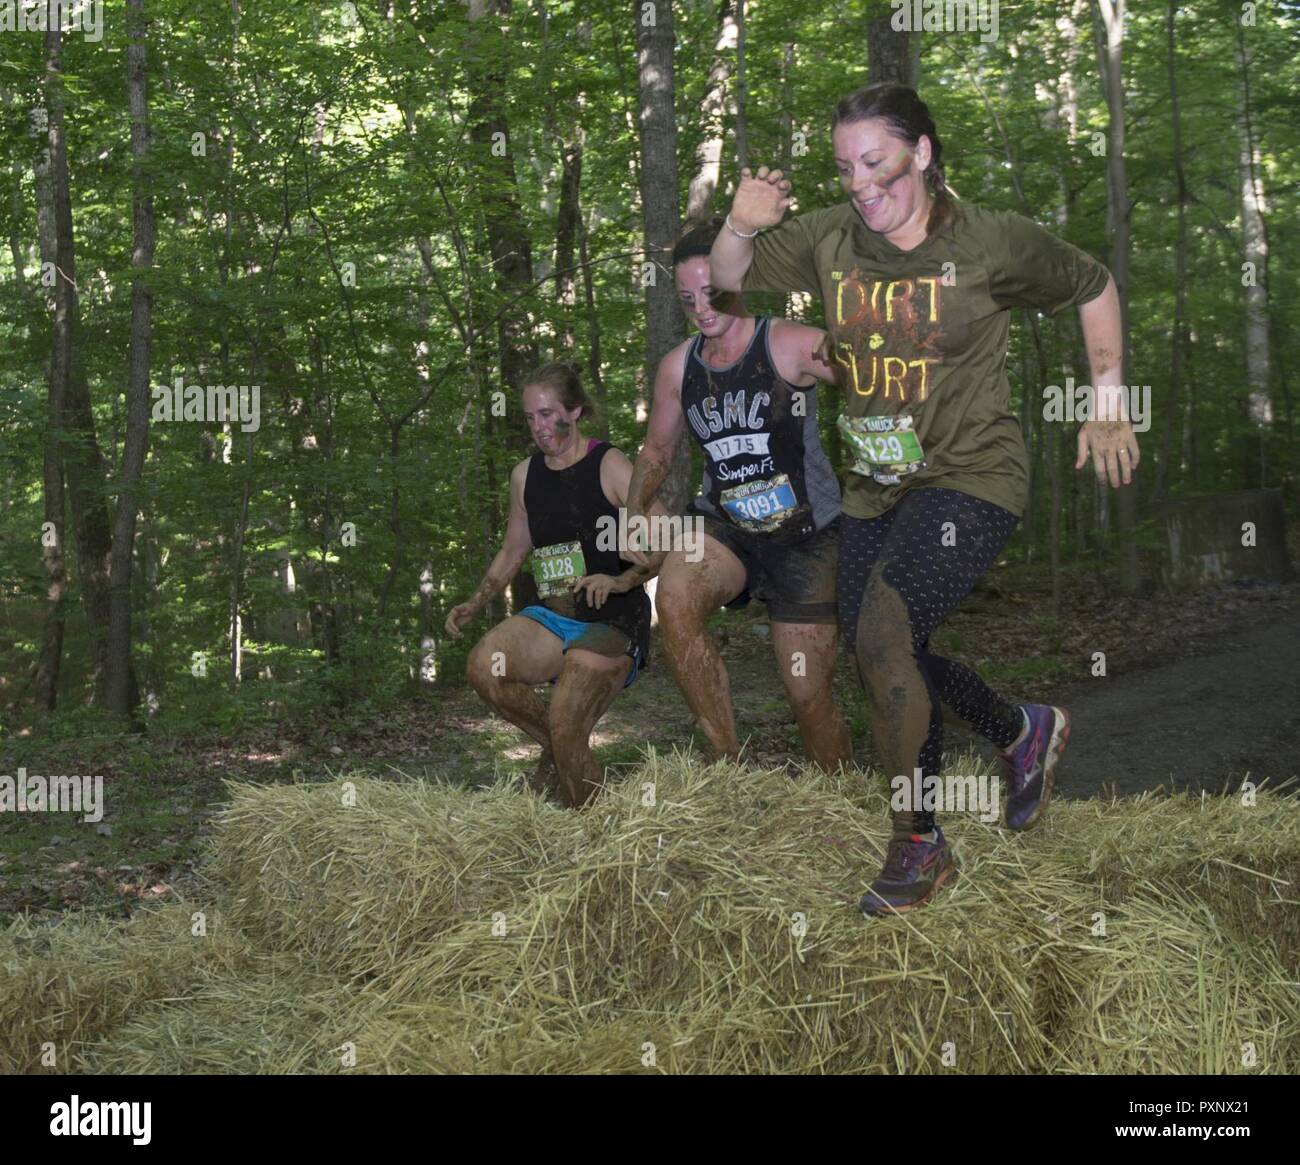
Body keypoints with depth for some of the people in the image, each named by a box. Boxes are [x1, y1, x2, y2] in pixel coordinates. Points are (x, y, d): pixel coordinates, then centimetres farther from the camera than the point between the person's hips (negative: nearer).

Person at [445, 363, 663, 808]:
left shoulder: (609, 466, -7)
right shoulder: (525, 475, 11)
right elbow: (513, 552, 24)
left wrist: (620, 581, -27)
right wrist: (474, 604, 14)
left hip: (613, 622, -5)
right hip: (552, 618, 5)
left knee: (567, 733, -19)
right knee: (484, 665, -24)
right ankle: (554, 745, 3)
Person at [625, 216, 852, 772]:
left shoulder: (792, 345, -13)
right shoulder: (677, 367, 3)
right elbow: (655, 454, 17)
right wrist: (635, 514, 0)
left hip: (805, 534, -3)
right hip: (722, 524, 3)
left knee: (810, 699, -1)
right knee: (675, 599, -31)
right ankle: (727, 760, -19)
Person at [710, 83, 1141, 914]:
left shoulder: (993, 242, -10)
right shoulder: (830, 238, -1)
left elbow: (1094, 287, 6)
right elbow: (728, 279, 6)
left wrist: (1109, 403, 3)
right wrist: (742, 227, -16)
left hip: (973, 477, -6)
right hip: (878, 486, 6)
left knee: (880, 634, -23)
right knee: (888, 661, 12)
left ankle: (921, 847, -5)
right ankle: (1027, 733, 42)